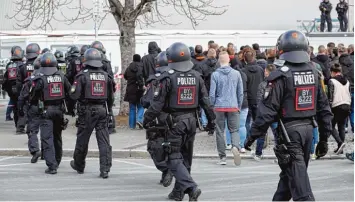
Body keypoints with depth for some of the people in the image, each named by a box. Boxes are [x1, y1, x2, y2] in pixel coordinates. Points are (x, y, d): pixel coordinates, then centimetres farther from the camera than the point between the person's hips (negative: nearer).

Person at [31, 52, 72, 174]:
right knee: (57, 137, 21)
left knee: (47, 138, -5)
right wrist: (70, 108, 19)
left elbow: (34, 97, -7)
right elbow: (69, 92, 8)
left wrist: (34, 102, 16)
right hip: (59, 110, 5)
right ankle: (57, 161, 36)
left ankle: (52, 166, -15)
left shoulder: (40, 78, -12)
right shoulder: (61, 76, 2)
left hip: (46, 111, -5)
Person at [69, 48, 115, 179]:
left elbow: (74, 95, -13)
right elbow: (111, 97, 9)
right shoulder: (106, 76, 4)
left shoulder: (82, 75, -9)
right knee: (104, 141, 2)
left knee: (82, 139, 13)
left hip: (87, 110, -3)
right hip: (102, 109, 3)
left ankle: (79, 166, 30)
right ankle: (105, 169, -5)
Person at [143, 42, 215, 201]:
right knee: (185, 158, 15)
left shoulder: (168, 78, -12)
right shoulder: (196, 77, 5)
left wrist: (147, 119, 0)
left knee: (174, 158, -3)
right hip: (191, 120, 6)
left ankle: (191, 187, -19)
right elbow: (205, 101, 8)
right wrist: (211, 120, 18)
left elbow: (158, 103, -11)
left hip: (175, 121, -6)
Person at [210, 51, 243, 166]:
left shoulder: (215, 75, -5)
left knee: (220, 131, 7)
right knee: (234, 130, 8)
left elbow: (212, 93, -4)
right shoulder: (236, 74, 2)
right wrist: (239, 107, 17)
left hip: (219, 107, -1)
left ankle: (222, 157, 9)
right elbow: (240, 92, 7)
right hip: (233, 106, 1)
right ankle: (235, 147, -21)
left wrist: (213, 105, 10)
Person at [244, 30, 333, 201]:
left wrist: (253, 136, -6)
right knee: (289, 173, 21)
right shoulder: (314, 73, 6)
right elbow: (324, 108, 10)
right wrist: (324, 138, 18)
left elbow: (267, 110, -15)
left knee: (297, 177, -6)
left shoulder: (281, 76, -14)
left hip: (289, 130, -6)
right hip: (308, 128, 6)